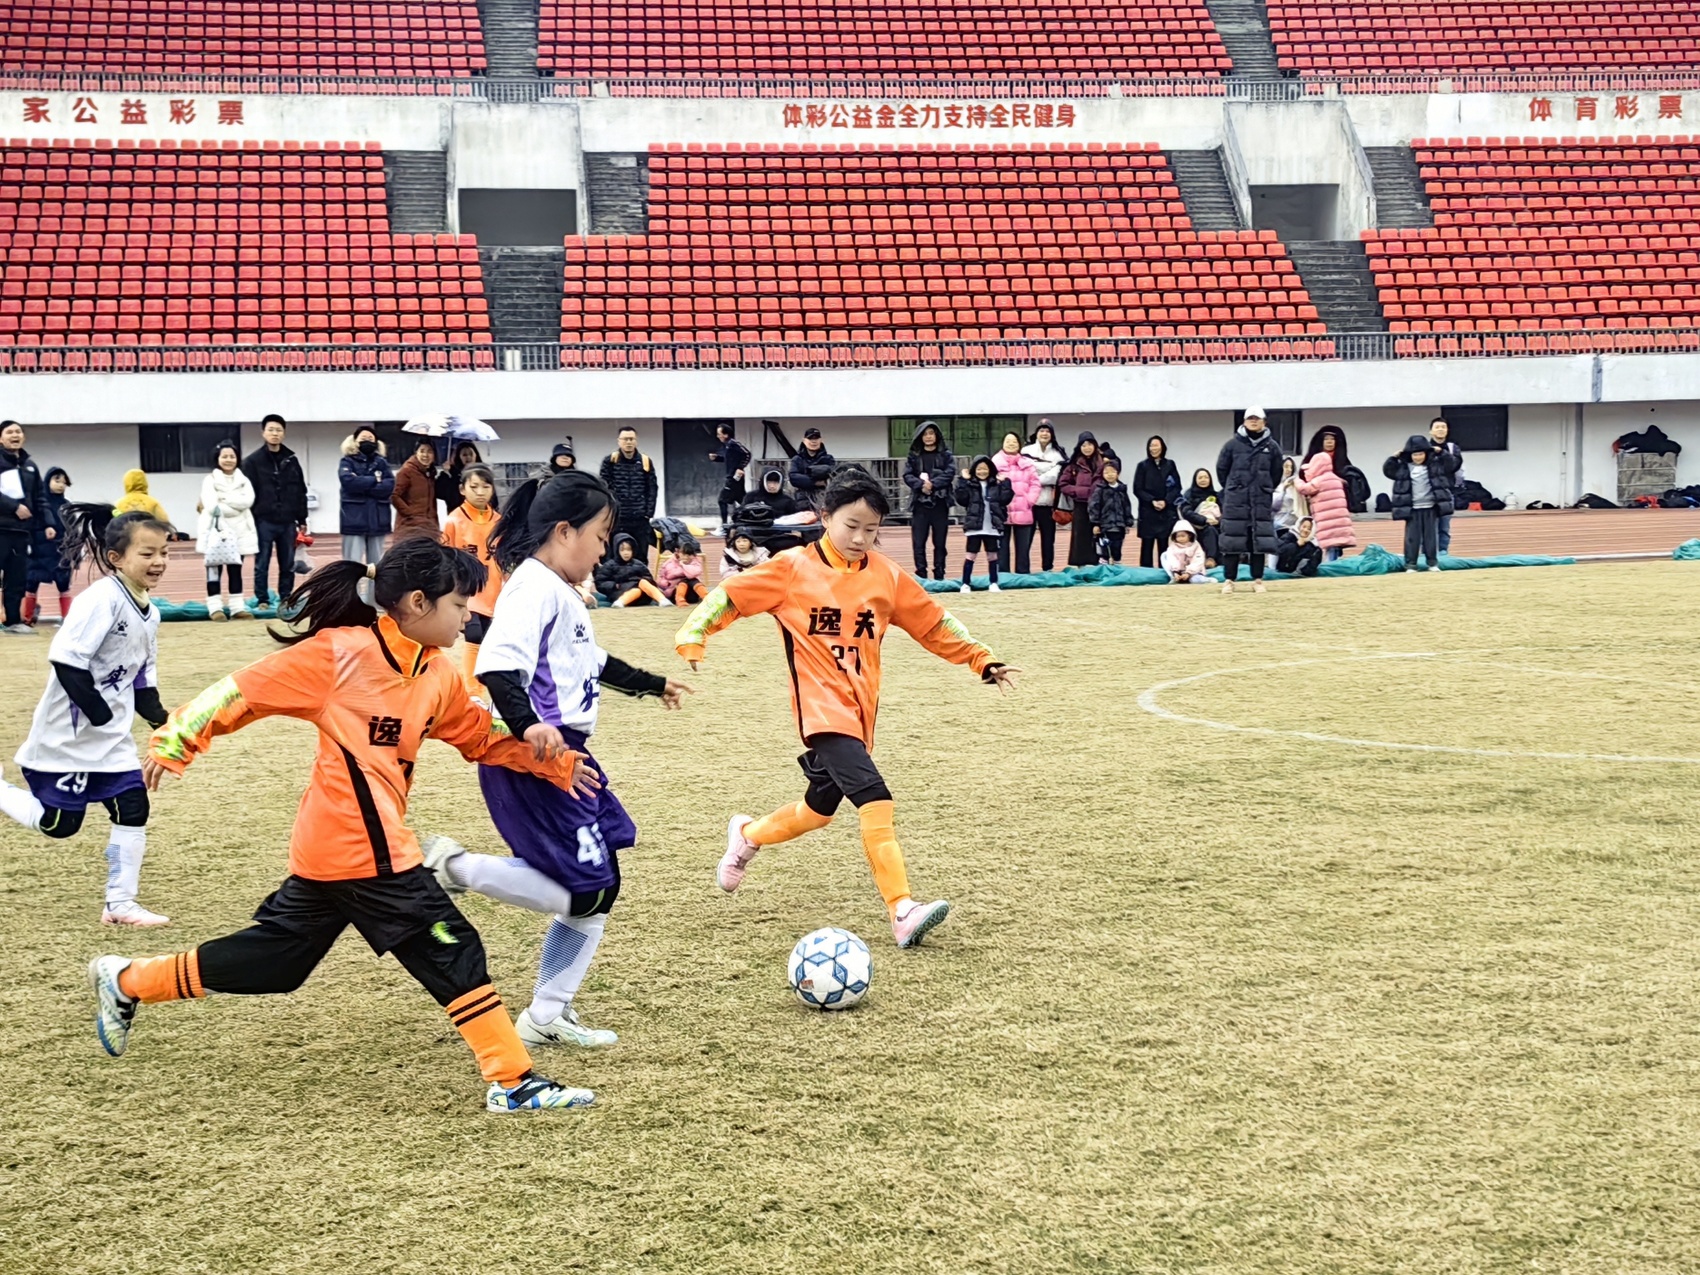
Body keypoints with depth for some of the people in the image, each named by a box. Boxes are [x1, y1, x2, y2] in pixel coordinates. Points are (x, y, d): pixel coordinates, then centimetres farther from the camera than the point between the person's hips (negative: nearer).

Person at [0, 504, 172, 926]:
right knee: (58, 823, -1)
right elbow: (66, 662, -26)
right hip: (68, 732, -8)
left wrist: (160, 717, 2)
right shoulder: (101, 600, -21)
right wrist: (100, 714, -24)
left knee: (133, 809, 5)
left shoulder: (149, 612, 7)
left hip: (111, 735, 8)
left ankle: (120, 904, 14)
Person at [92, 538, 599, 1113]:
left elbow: (484, 738, 18)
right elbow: (244, 690, -9)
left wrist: (557, 762, 6)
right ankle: (513, 1082, 4)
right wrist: (174, 742, -11)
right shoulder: (338, 653, -13)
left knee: (274, 957, 18)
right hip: (367, 849, -9)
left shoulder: (438, 677, 9)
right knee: (453, 952, -5)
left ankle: (124, 981, 30)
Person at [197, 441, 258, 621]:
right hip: (217, 531, -3)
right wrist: (235, 506, -15)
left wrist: (223, 498, -13)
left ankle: (237, 607, 11)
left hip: (239, 531, 4)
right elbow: (212, 506, -15)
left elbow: (247, 501, -9)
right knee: (215, 569, -3)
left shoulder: (243, 480, 10)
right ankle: (215, 608, -1)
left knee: (236, 570, 8)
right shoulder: (210, 480, 0)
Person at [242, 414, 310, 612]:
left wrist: (302, 518, 10)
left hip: (287, 521, 4)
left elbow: (301, 491, 13)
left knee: (288, 565, 8)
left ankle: (286, 599, 16)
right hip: (264, 521, -3)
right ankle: (262, 600, 8)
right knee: (262, 564, 1)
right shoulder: (252, 461, -2)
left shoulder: (291, 460, 9)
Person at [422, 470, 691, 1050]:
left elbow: (592, 660, 36)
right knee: (587, 892, -11)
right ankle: (457, 867, -5)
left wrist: (652, 685, 50)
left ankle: (548, 1015, 20)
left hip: (565, 752, 10)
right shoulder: (534, 588, -14)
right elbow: (497, 664, -29)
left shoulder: (561, 593, 18)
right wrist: (526, 725, -44)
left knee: (600, 889, 12)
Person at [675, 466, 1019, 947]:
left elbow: (933, 623, 15)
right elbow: (729, 596, -1)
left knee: (820, 808, 17)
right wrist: (692, 638, -13)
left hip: (862, 709, 6)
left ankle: (748, 835, 46)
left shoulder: (885, 576, 6)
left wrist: (983, 661, 14)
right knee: (875, 799, -22)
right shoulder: (793, 569, -6)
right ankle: (902, 912, -23)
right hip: (823, 708, -6)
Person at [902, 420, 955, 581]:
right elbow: (907, 475, -1)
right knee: (918, 542, -3)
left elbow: (949, 474, -6)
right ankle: (921, 575, 1)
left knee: (940, 542, 4)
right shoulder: (914, 455, 9)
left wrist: (933, 484, -18)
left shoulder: (946, 455, 7)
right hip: (920, 503, 1)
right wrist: (921, 485, -18)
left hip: (940, 503, -1)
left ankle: (939, 576, 9)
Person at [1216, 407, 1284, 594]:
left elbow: (1276, 473, 11)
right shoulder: (1232, 444, -2)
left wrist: (1265, 490, 12)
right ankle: (1229, 580, 3)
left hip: (1262, 502, 1)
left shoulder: (1272, 446, 1)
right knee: (1232, 540, -2)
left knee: (1260, 540, 2)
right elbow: (1221, 469, 6)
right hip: (1235, 501, -1)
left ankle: (1257, 580, 9)